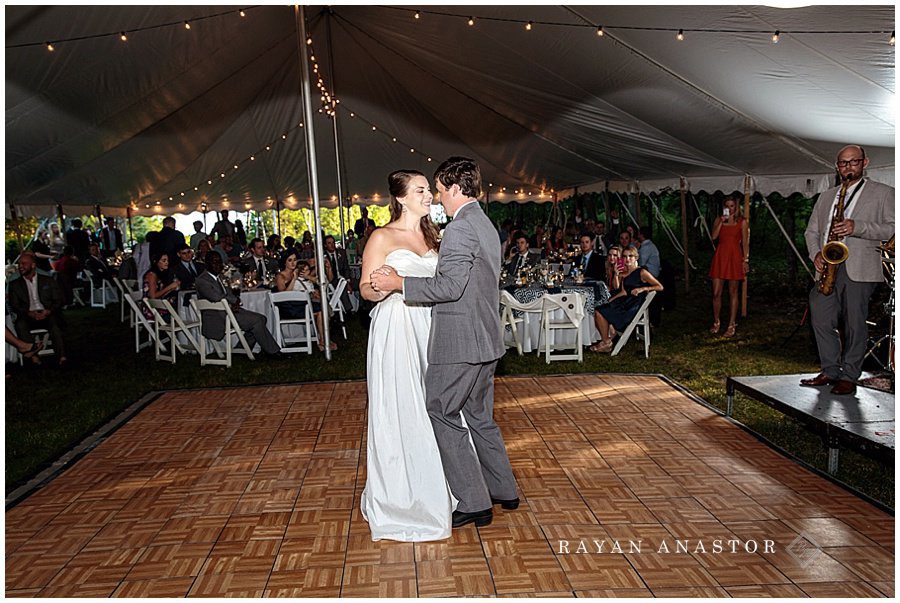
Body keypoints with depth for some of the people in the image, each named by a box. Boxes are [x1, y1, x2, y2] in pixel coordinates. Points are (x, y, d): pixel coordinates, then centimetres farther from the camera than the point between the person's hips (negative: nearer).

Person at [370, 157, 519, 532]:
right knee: (480, 417, 20)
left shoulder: (460, 228, -16)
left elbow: (450, 286, -23)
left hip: (459, 342, -10)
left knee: (443, 416, 1)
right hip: (485, 338, 10)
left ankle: (474, 504, 7)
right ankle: (503, 490, 30)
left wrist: (399, 283, -16)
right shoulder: (487, 226, 16)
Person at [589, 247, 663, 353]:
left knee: (602, 313, -17)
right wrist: (609, 301, 3)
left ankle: (606, 343, -2)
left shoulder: (642, 272, -6)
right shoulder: (624, 274, 15)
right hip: (625, 302, 8)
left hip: (634, 307, -8)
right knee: (598, 312, -10)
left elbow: (660, 287, -8)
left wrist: (643, 289, -20)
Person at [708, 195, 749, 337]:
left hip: (735, 257, -2)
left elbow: (744, 242, 3)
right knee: (716, 293, 0)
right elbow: (714, 236, -5)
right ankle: (716, 322, 17)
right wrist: (721, 222, -11)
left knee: (733, 292, 3)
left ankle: (731, 325, 10)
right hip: (720, 256, 2)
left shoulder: (742, 222, 4)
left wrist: (746, 259, -3)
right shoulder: (718, 219, 9)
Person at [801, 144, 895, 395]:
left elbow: (891, 228, -1)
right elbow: (812, 230, 19)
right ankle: (830, 371, 14)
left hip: (859, 270, -4)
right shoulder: (826, 196, 21)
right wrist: (816, 254, 0)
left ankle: (849, 378, 6)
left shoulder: (882, 193, 8)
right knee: (821, 320, 2)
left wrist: (857, 227, -16)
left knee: (854, 325, -2)